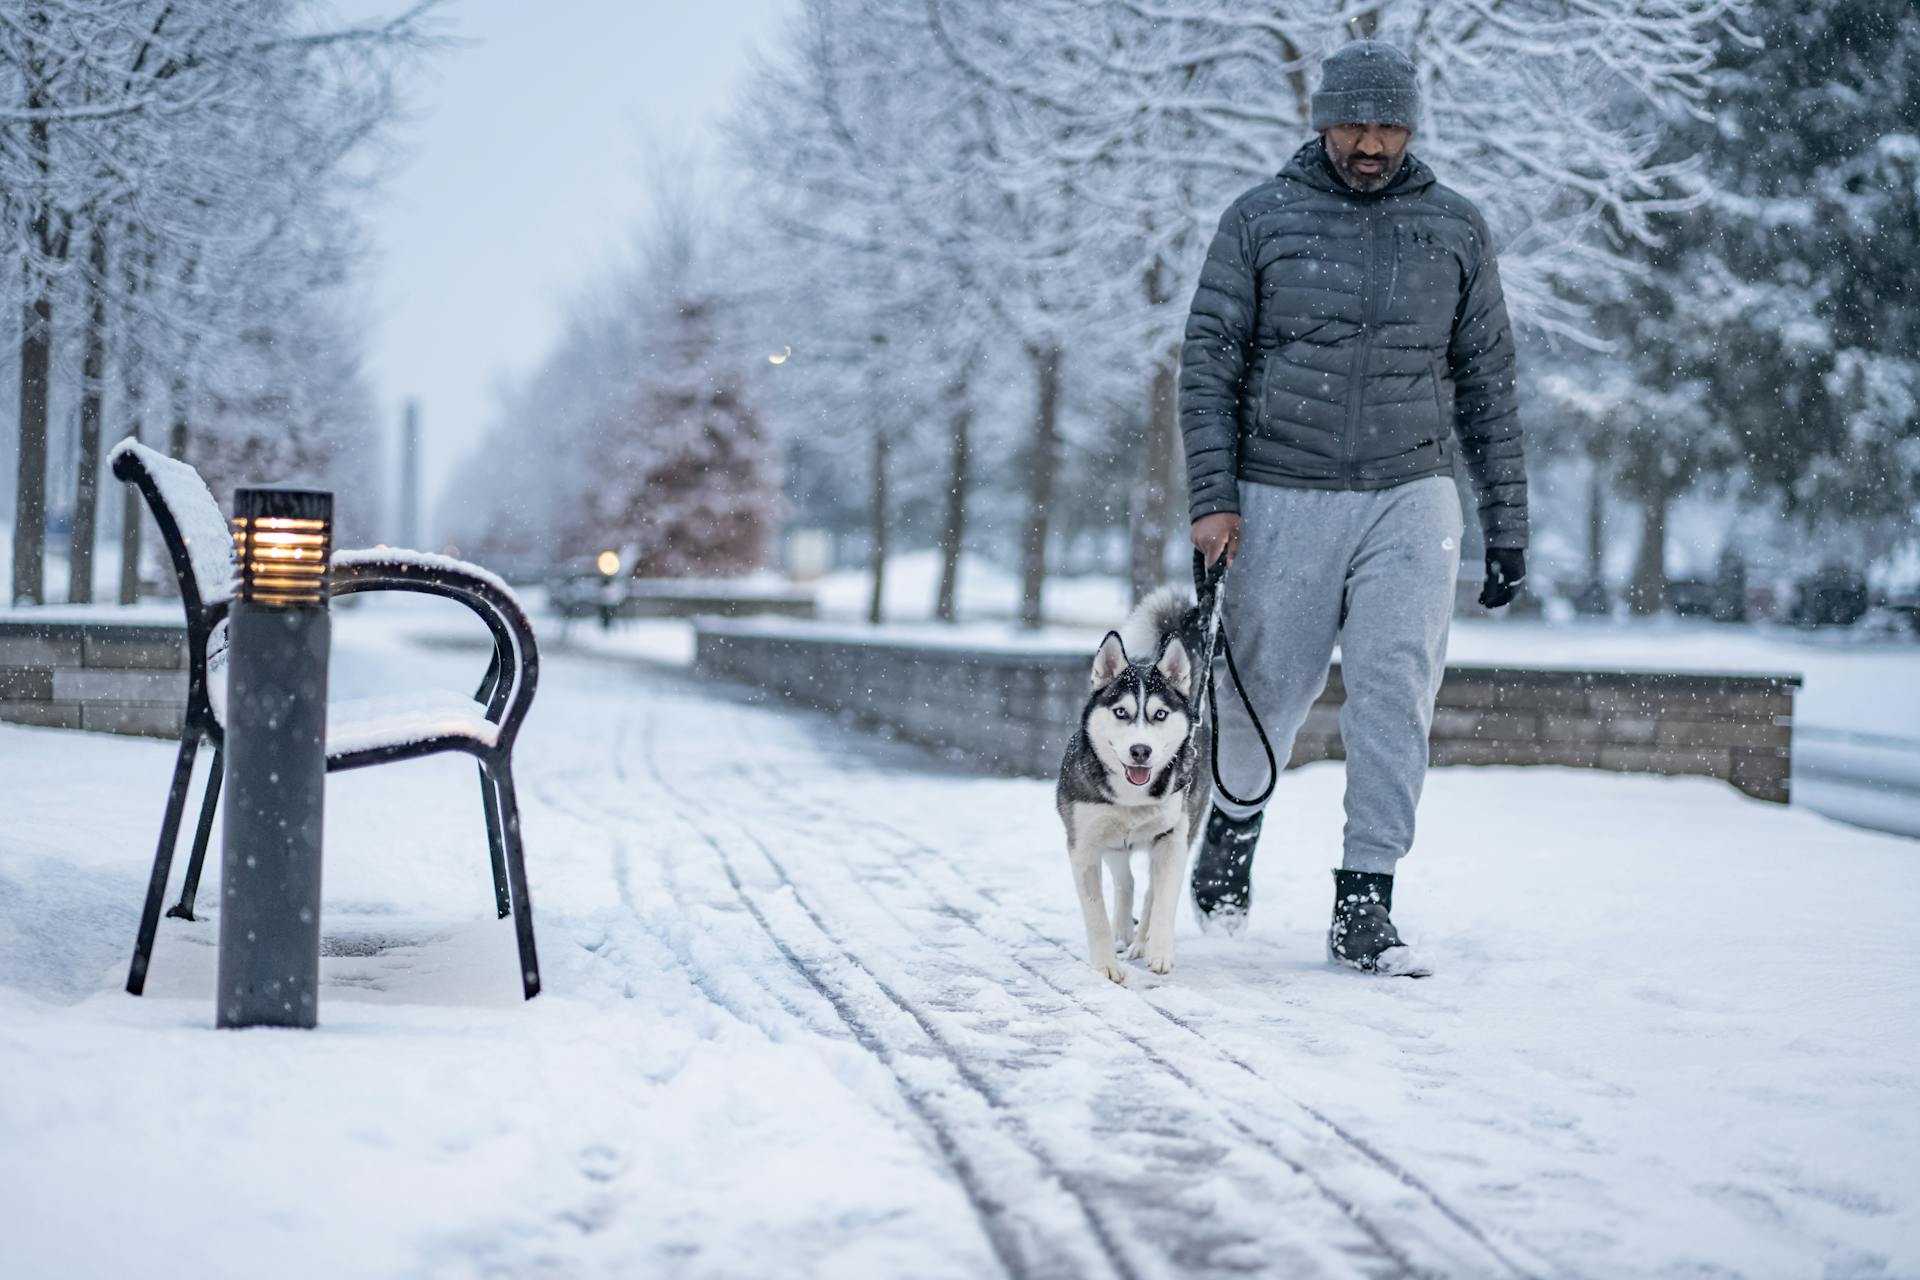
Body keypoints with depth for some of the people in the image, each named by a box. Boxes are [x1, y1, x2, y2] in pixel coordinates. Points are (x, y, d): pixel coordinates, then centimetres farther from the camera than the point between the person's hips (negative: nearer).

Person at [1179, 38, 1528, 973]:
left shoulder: (1455, 229, 7)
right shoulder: (1262, 219, 2)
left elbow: (1487, 384, 10)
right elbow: (1208, 363, 1)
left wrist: (1507, 526, 7)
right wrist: (1212, 496, -9)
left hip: (1410, 499, 1)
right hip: (1283, 501, -1)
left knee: (1394, 695, -10)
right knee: (1268, 692, 8)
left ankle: (1365, 903, -5)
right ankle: (1235, 817, 38)